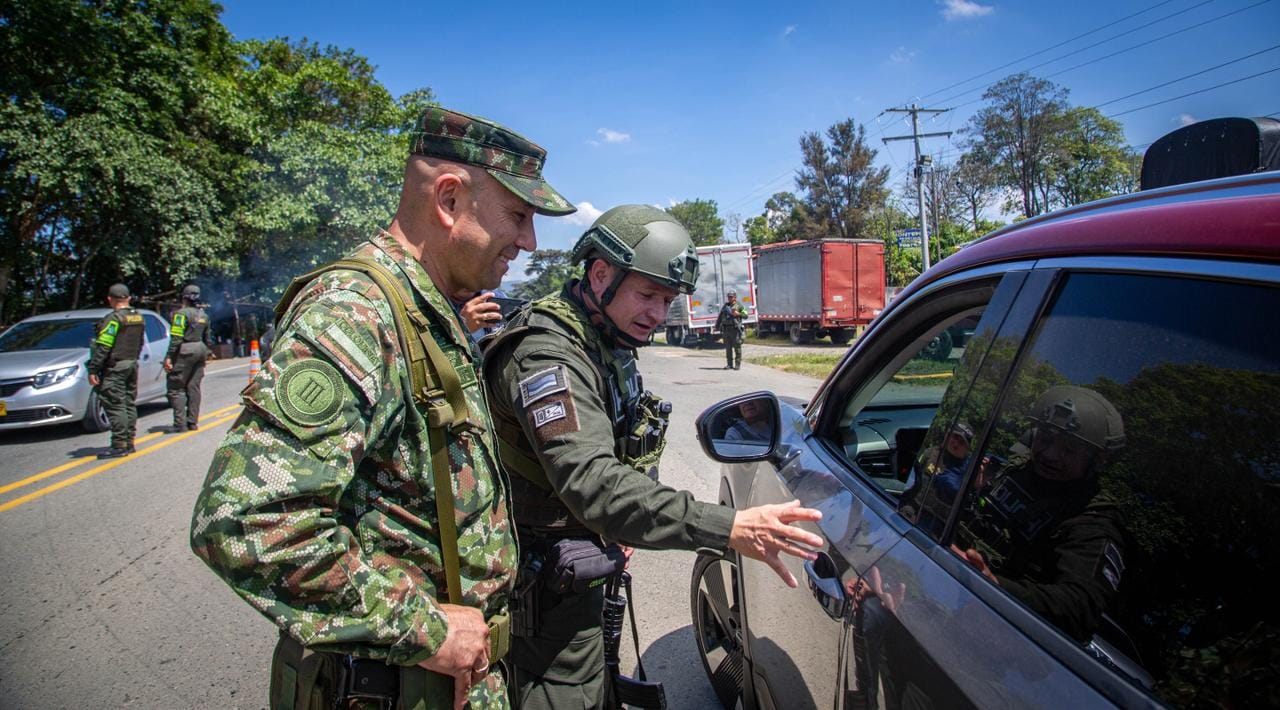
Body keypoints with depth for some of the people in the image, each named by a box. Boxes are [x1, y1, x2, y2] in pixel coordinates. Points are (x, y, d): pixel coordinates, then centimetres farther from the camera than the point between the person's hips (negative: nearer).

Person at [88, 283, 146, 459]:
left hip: (115, 367, -8)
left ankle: (119, 445, -6)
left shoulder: (113, 318, -14)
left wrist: (93, 370, -15)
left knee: (115, 406, -6)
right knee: (129, 404, 12)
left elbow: (103, 347, -18)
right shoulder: (138, 317, 10)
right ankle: (129, 442, 18)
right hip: (132, 364, 8)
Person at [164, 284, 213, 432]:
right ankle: (193, 421, 13)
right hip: (200, 350, 7)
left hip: (185, 352, -7)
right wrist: (208, 352, 26)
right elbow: (208, 338, 17)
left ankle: (180, 423, -5)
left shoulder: (182, 313, -11)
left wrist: (169, 357, -15)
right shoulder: (203, 315, 12)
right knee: (194, 387, 11)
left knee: (176, 388, -1)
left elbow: (176, 338, -17)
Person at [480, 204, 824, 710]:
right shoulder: (547, 352, -26)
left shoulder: (610, 344, 7)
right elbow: (590, 482, -39)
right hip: (549, 576, -9)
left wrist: (622, 526, 5)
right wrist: (728, 529, -45)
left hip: (580, 565, 10)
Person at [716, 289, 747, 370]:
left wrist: (738, 314, -16)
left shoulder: (739, 306, 2)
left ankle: (738, 364, 1)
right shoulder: (725, 306, 15)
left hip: (735, 329, -5)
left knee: (737, 348, -3)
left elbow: (746, 315, 0)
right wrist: (717, 327, 13)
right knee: (728, 348, 6)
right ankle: (729, 364, 12)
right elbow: (720, 317, 19)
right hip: (726, 329, 5)